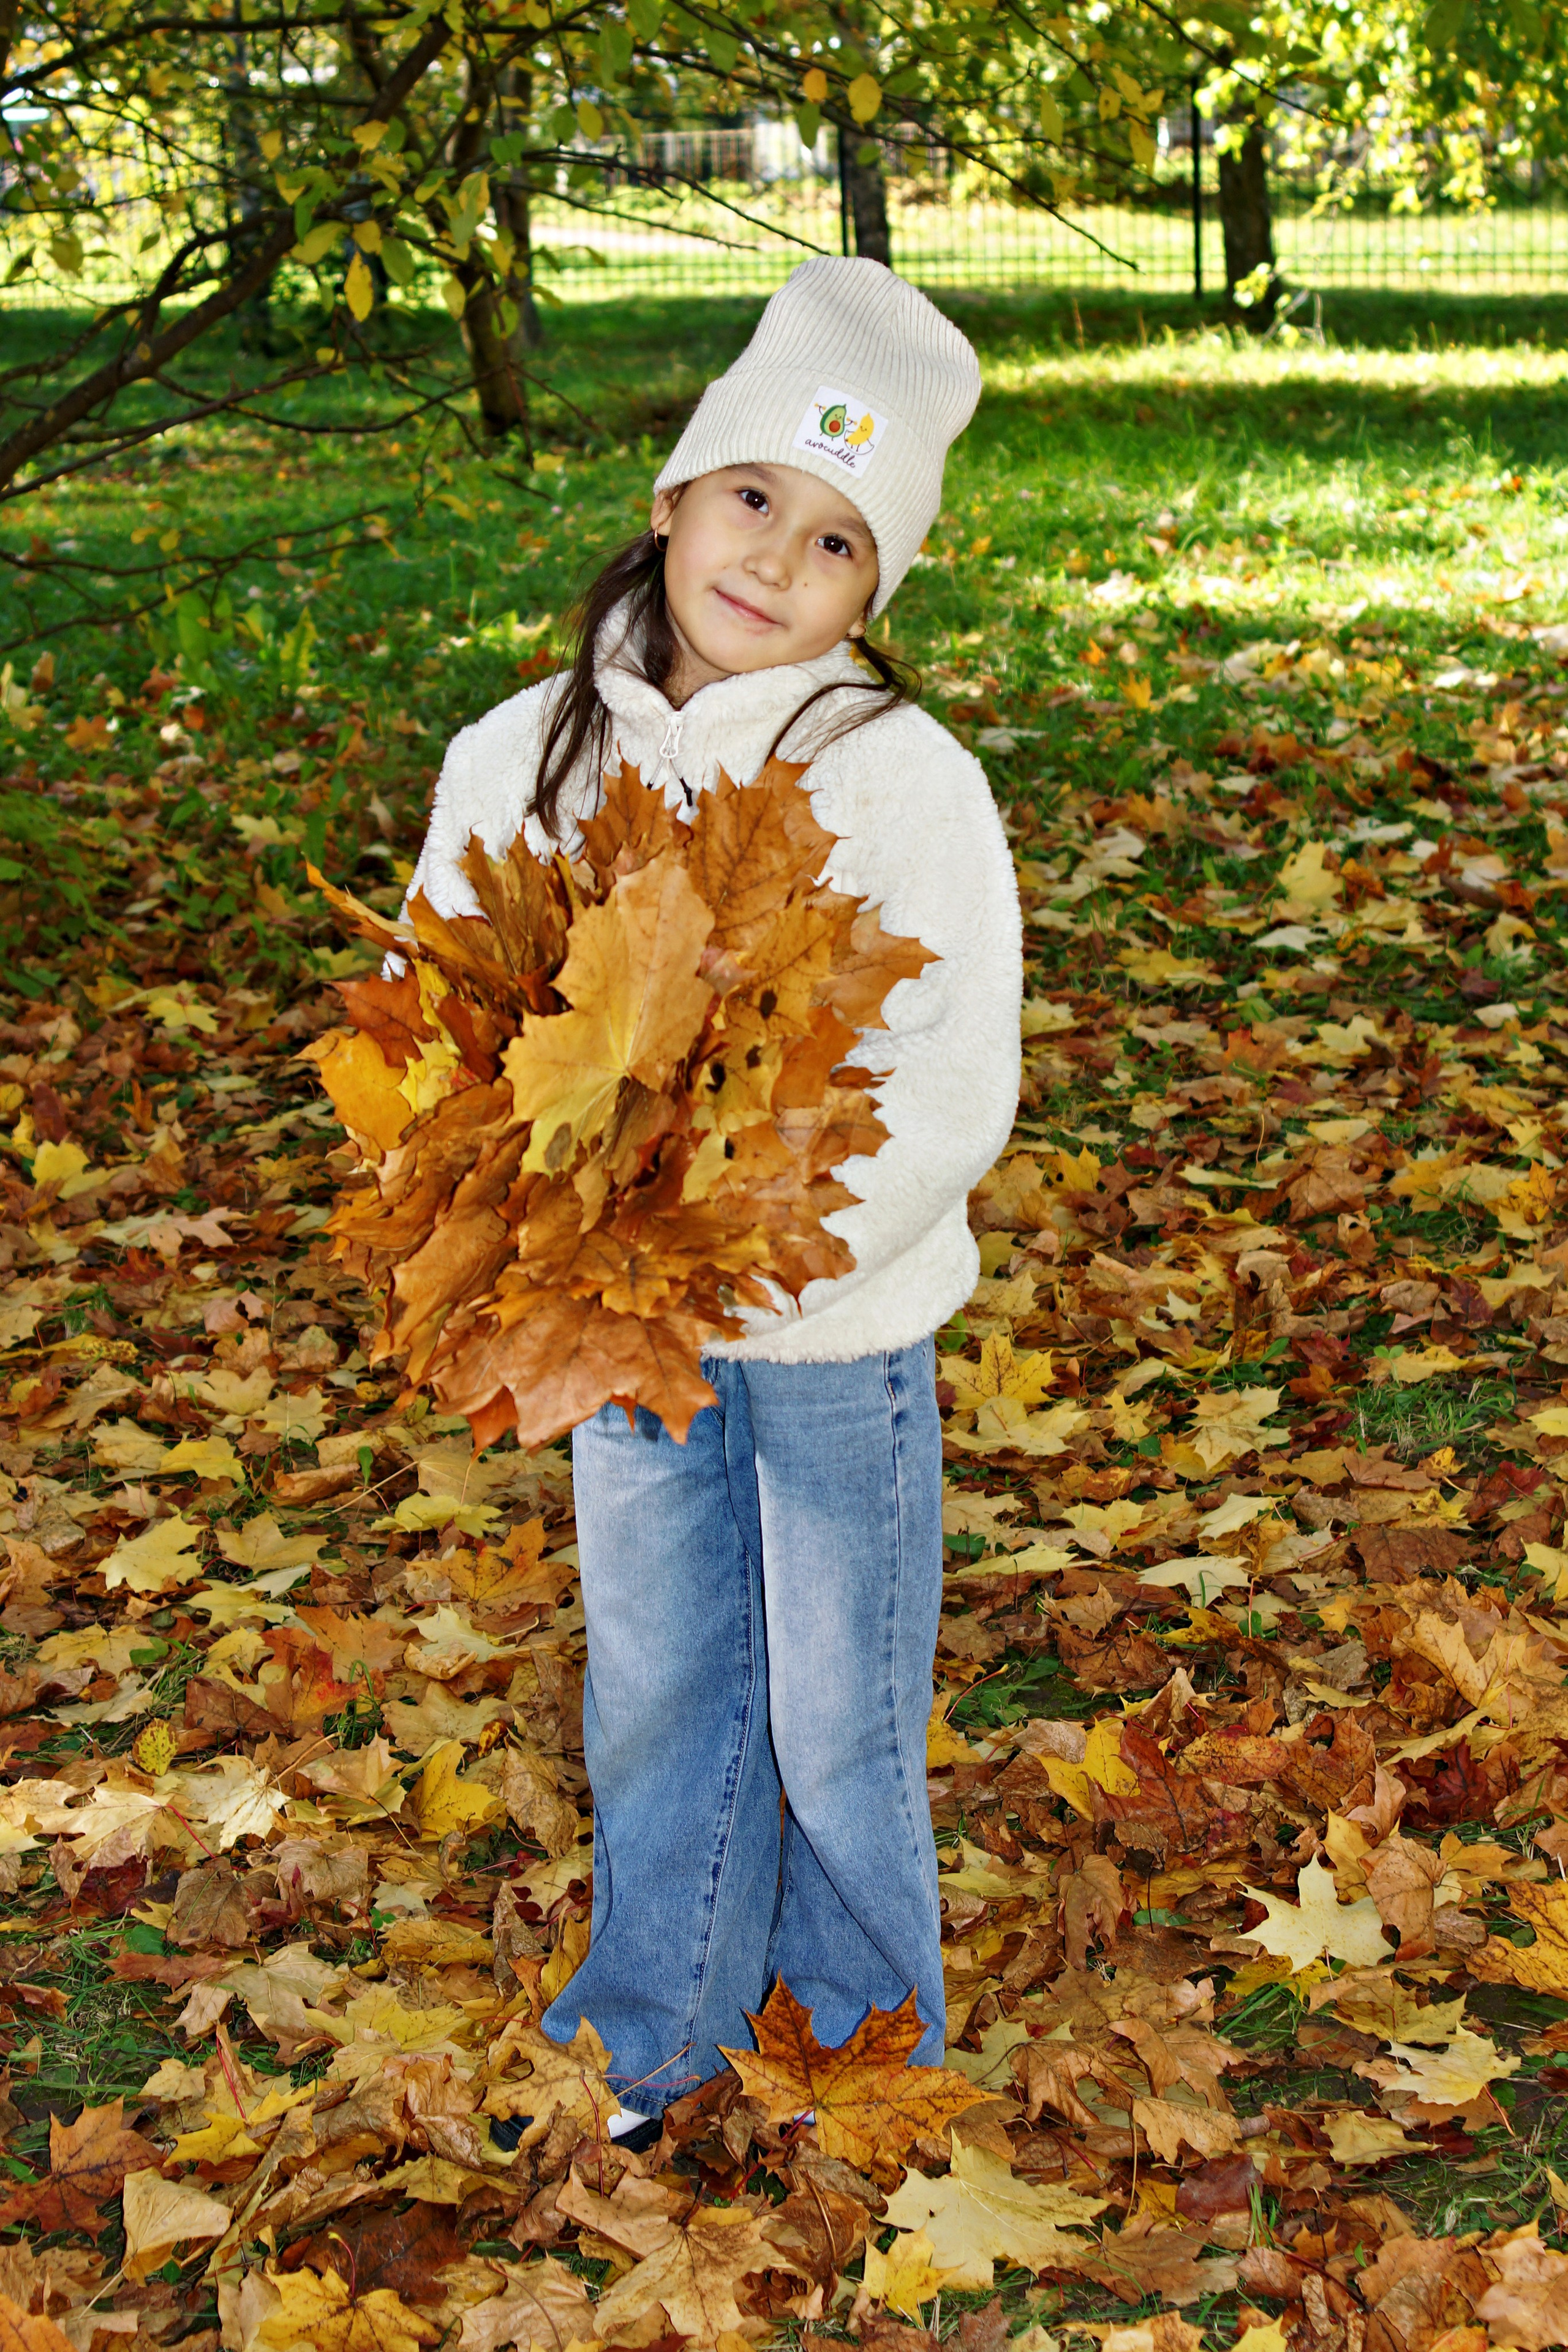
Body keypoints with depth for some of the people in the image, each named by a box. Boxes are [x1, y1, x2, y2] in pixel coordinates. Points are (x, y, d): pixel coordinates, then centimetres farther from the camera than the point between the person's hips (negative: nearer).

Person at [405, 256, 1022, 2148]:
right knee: (652, 1695, 19)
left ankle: (862, 2059, 38)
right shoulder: (522, 756, -4)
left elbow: (953, 1093, -17)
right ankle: (664, 2038, 42)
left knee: (837, 1728, 12)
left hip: (838, 1335, -3)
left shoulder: (904, 781, -15)